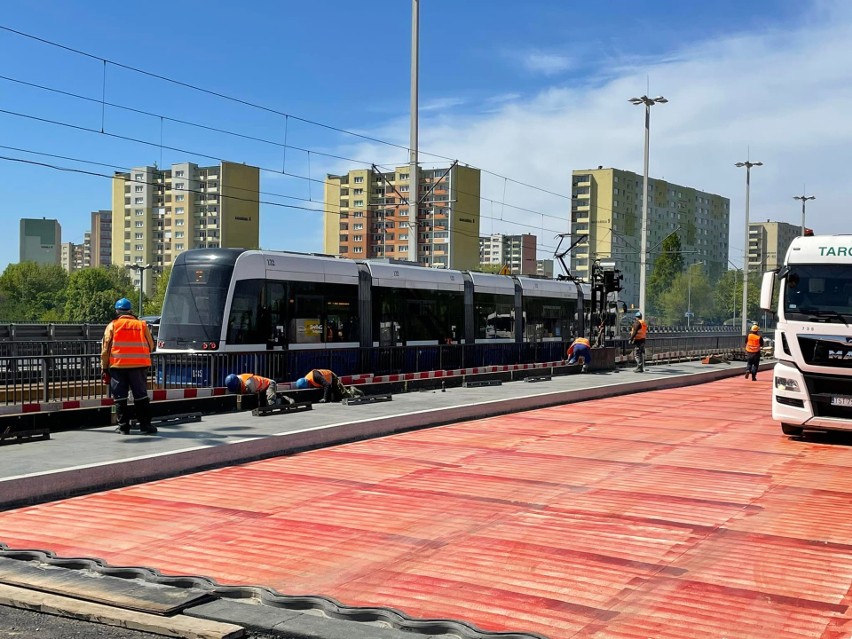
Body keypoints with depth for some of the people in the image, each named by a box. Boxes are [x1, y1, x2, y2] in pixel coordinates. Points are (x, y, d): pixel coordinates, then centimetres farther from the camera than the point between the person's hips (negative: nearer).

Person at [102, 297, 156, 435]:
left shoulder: (112, 325, 2)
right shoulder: (142, 325, 6)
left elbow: (105, 349, 0)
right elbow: (150, 346, 12)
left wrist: (104, 369, 5)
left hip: (118, 366, -1)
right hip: (139, 366, 1)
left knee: (120, 398, 7)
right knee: (141, 396, 8)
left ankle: (123, 427, 7)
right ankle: (145, 425, 7)